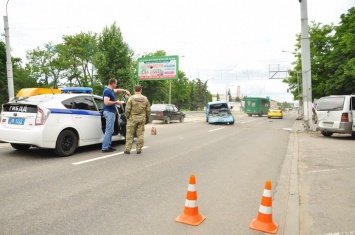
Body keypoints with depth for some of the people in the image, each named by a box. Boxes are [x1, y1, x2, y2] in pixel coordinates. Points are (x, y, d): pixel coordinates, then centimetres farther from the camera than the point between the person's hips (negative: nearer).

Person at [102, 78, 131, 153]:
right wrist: (116, 102, -13)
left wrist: (125, 91, 24)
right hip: (109, 112, -10)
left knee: (110, 130, 13)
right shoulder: (107, 91, -14)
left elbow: (117, 90, 35)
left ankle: (108, 146, 19)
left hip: (111, 112, 10)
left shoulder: (110, 90, 15)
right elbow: (106, 102, -24)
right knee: (109, 130, -9)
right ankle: (105, 148, -6)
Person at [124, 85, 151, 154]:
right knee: (140, 134, 8)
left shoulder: (131, 98, -7)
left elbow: (127, 109, -9)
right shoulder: (145, 99, 3)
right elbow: (148, 110, 6)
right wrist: (147, 119, 16)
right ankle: (139, 149, 11)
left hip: (132, 118, -2)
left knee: (129, 134, 5)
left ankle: (128, 149, 6)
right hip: (142, 119, 3)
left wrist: (127, 117, 5)